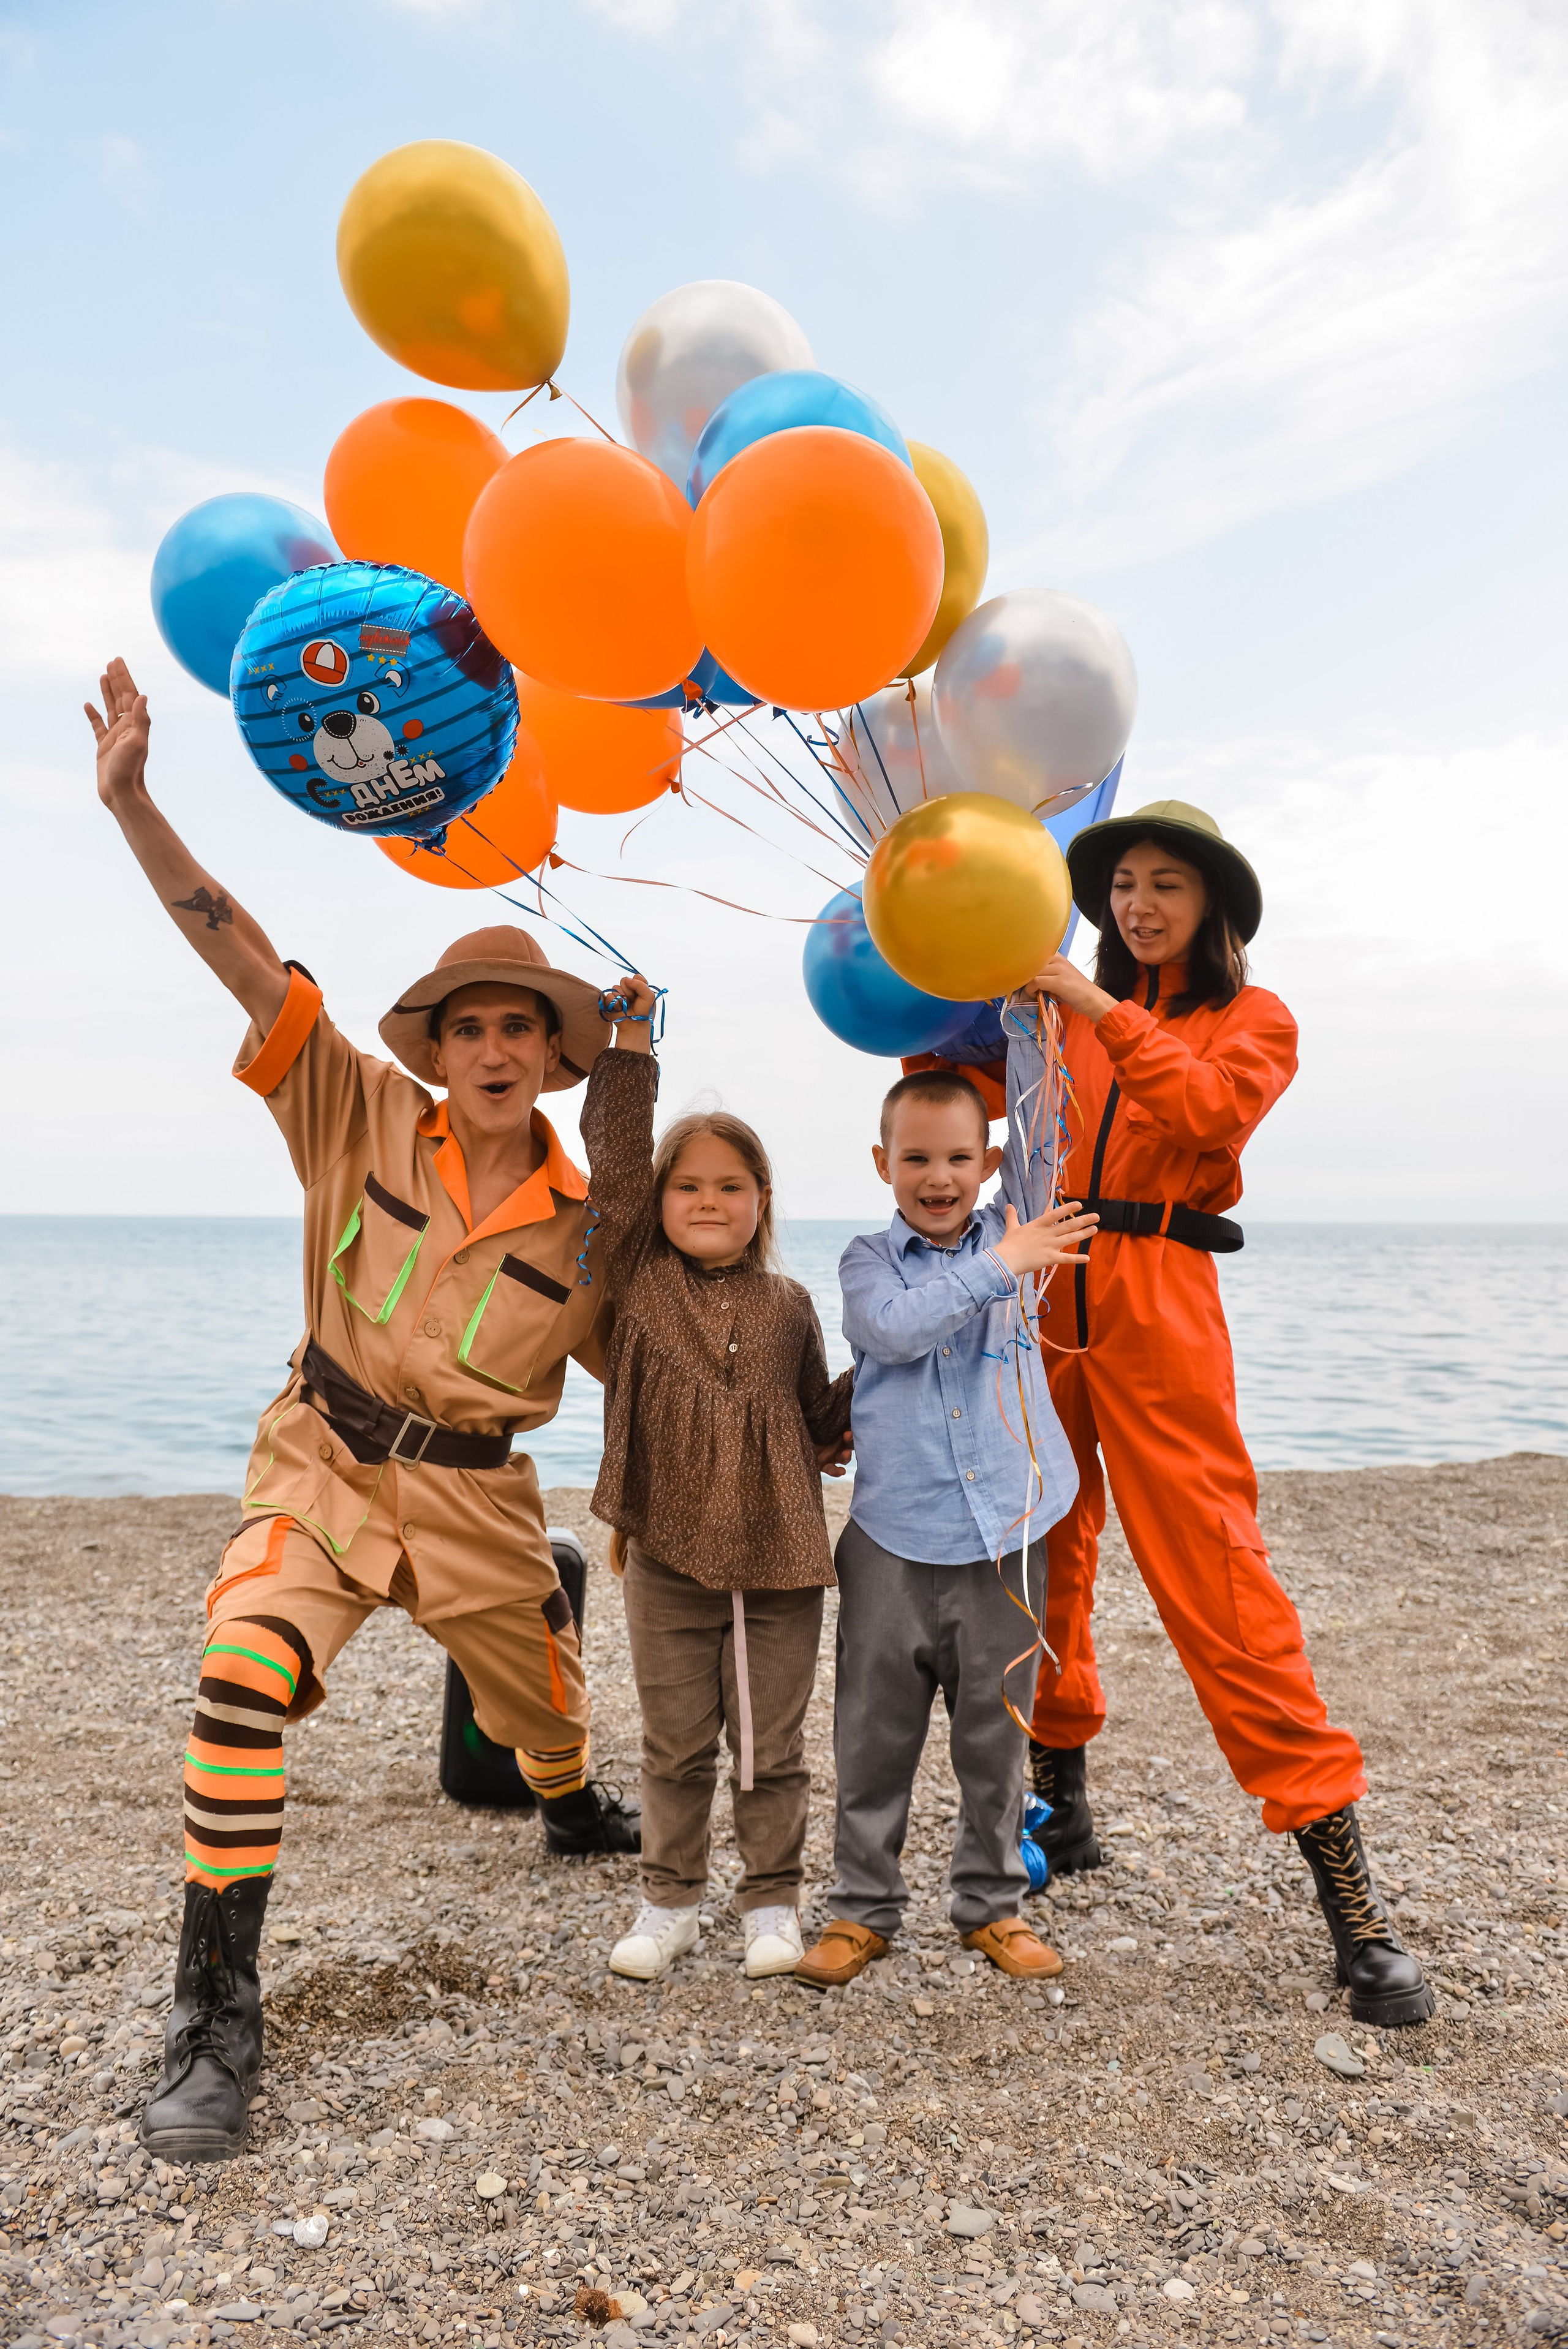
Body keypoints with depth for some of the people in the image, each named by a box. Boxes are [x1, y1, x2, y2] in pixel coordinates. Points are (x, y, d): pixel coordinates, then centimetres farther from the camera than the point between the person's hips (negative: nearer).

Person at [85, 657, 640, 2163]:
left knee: (540, 1705, 19)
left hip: (474, 1496, 2)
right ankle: (215, 2019, -14)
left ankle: (574, 1817, 59)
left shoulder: (582, 1225, -6)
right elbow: (247, 960, -16)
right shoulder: (364, 1120, -9)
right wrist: (131, 802, -22)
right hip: (323, 1463, -1)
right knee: (243, 1675, -26)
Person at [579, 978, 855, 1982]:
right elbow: (615, 1157, -11)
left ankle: (772, 1900, 29)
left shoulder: (789, 1305, 4)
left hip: (781, 1560, 1)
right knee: (676, 1747, 13)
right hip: (670, 1557, -1)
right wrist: (631, 1036, -13)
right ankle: (670, 1901, 31)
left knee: (774, 1749, 12)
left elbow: (819, 1420, 12)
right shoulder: (639, 1279, -1)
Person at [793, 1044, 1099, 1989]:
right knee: (876, 1736, 8)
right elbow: (894, 1327, -21)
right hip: (895, 1541, -1)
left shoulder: (1015, 1233, 6)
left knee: (997, 1735, 13)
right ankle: (864, 1907, 24)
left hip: (1002, 1539, 2)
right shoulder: (870, 1260, 1)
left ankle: (994, 1902, 30)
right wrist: (999, 1267, -22)